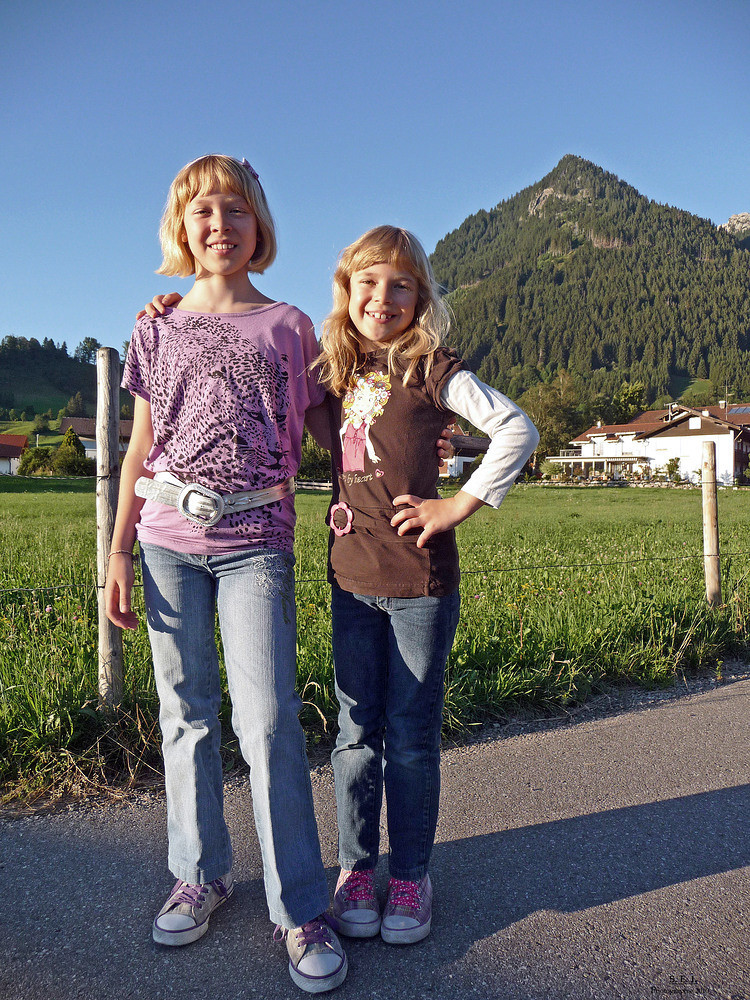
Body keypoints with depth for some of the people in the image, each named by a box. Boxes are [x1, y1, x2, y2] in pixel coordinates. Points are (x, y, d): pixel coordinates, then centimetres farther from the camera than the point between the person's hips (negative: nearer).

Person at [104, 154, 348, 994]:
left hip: (255, 541, -2)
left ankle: (300, 909, 8)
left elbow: (318, 433, 11)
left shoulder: (289, 326, 7)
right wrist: (118, 552, 7)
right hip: (169, 539, 3)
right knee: (186, 711, 9)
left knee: (267, 719, -6)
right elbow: (141, 449, 11)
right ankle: (200, 874, 27)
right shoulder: (158, 330, 12)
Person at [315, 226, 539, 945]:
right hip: (351, 576, 4)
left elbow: (518, 430, -12)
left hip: (421, 578, -3)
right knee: (356, 732, 12)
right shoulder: (332, 370, 8)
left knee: (412, 736, 8)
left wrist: (462, 504, -14)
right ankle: (355, 868, 30)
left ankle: (410, 876, 27)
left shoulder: (432, 369, -5)